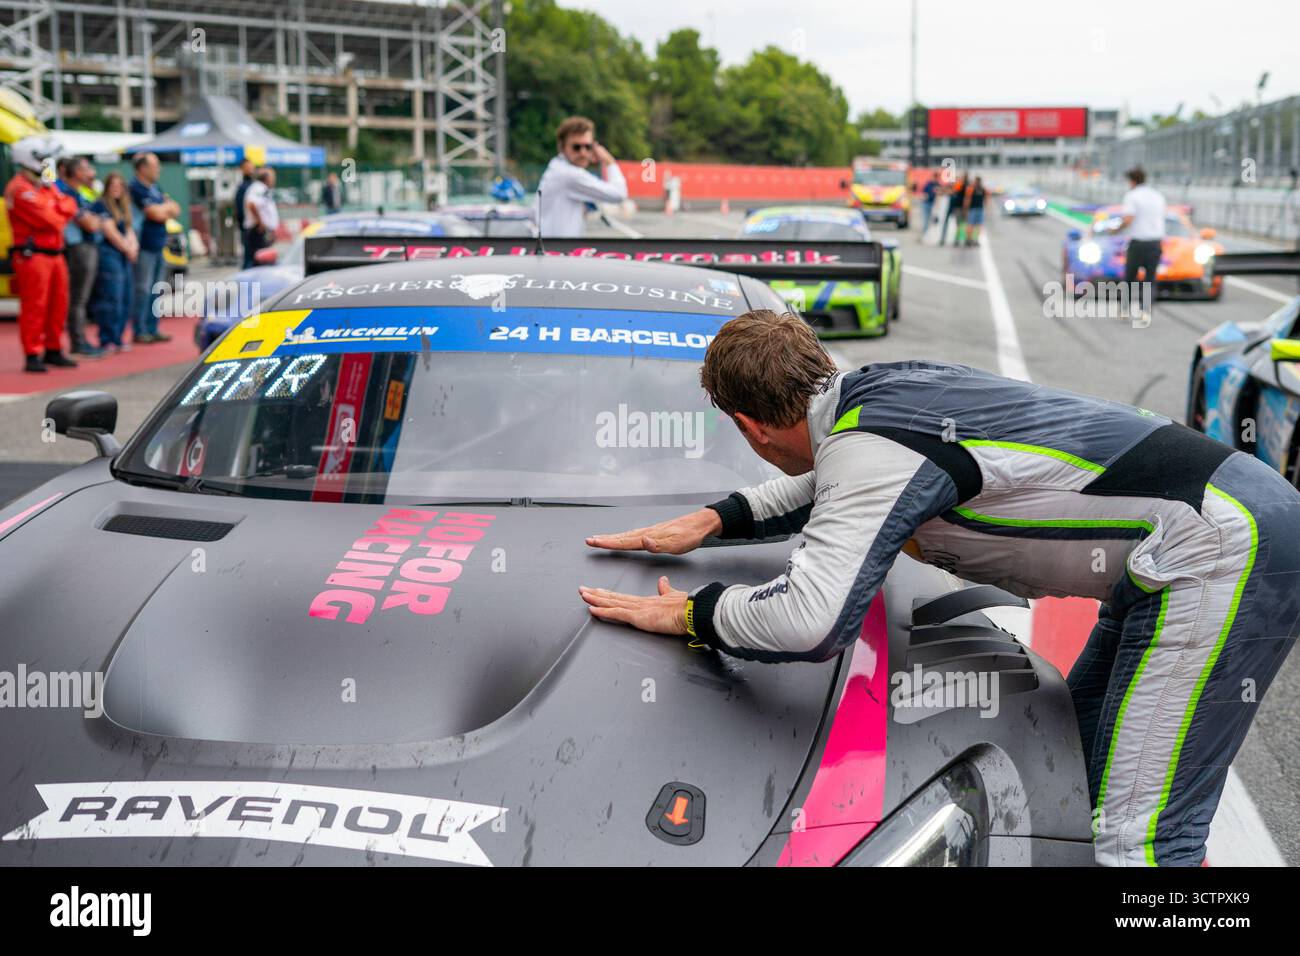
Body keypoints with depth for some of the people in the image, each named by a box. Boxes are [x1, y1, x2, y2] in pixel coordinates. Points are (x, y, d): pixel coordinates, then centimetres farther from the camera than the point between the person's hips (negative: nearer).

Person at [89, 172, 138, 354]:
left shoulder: (123, 206, 20)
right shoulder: (101, 205, -6)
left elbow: (128, 229, 18)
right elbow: (110, 232, -12)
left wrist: (133, 245, -1)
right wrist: (128, 249, -5)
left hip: (124, 256, 9)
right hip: (108, 254, -9)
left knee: (125, 299, 8)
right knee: (111, 298, -12)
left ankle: (117, 339, 15)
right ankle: (108, 341, -9)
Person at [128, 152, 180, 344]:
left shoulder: (155, 188, 16)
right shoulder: (137, 188, -12)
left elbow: (175, 210, 13)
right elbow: (156, 214, -18)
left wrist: (162, 209, -7)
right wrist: (167, 206, 3)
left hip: (157, 245, 9)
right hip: (144, 247, -9)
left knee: (154, 290, 10)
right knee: (143, 290, -6)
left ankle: (152, 330, 15)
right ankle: (139, 332, -3)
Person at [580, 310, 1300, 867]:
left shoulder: (871, 450, -18)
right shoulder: (886, 384, 12)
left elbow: (811, 622, -28)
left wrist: (691, 614, -9)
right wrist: (713, 521, 30)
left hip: (1220, 550, -10)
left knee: (1140, 841, -12)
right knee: (1076, 754, 18)